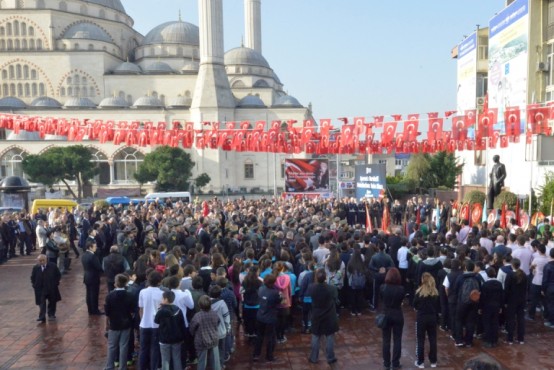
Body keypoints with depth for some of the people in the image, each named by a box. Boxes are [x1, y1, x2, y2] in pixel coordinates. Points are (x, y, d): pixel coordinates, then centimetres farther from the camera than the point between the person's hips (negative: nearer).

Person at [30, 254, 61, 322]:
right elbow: (33, 278, 8)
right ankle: (42, 317, 0)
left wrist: (56, 283, -4)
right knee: (42, 303, -2)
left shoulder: (53, 266, -8)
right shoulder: (35, 268, -5)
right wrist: (35, 285, 0)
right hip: (40, 289, 0)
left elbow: (58, 275, 1)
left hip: (52, 288, 0)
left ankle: (51, 315, 28)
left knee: (52, 302, 12)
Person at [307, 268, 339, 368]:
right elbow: (336, 301, -4)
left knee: (315, 338, 18)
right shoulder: (332, 289, -22)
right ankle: (331, 360, 23)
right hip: (329, 318, -1)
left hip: (316, 317, 1)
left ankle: (314, 358, 31)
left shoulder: (312, 288, -19)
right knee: (330, 339, 13)